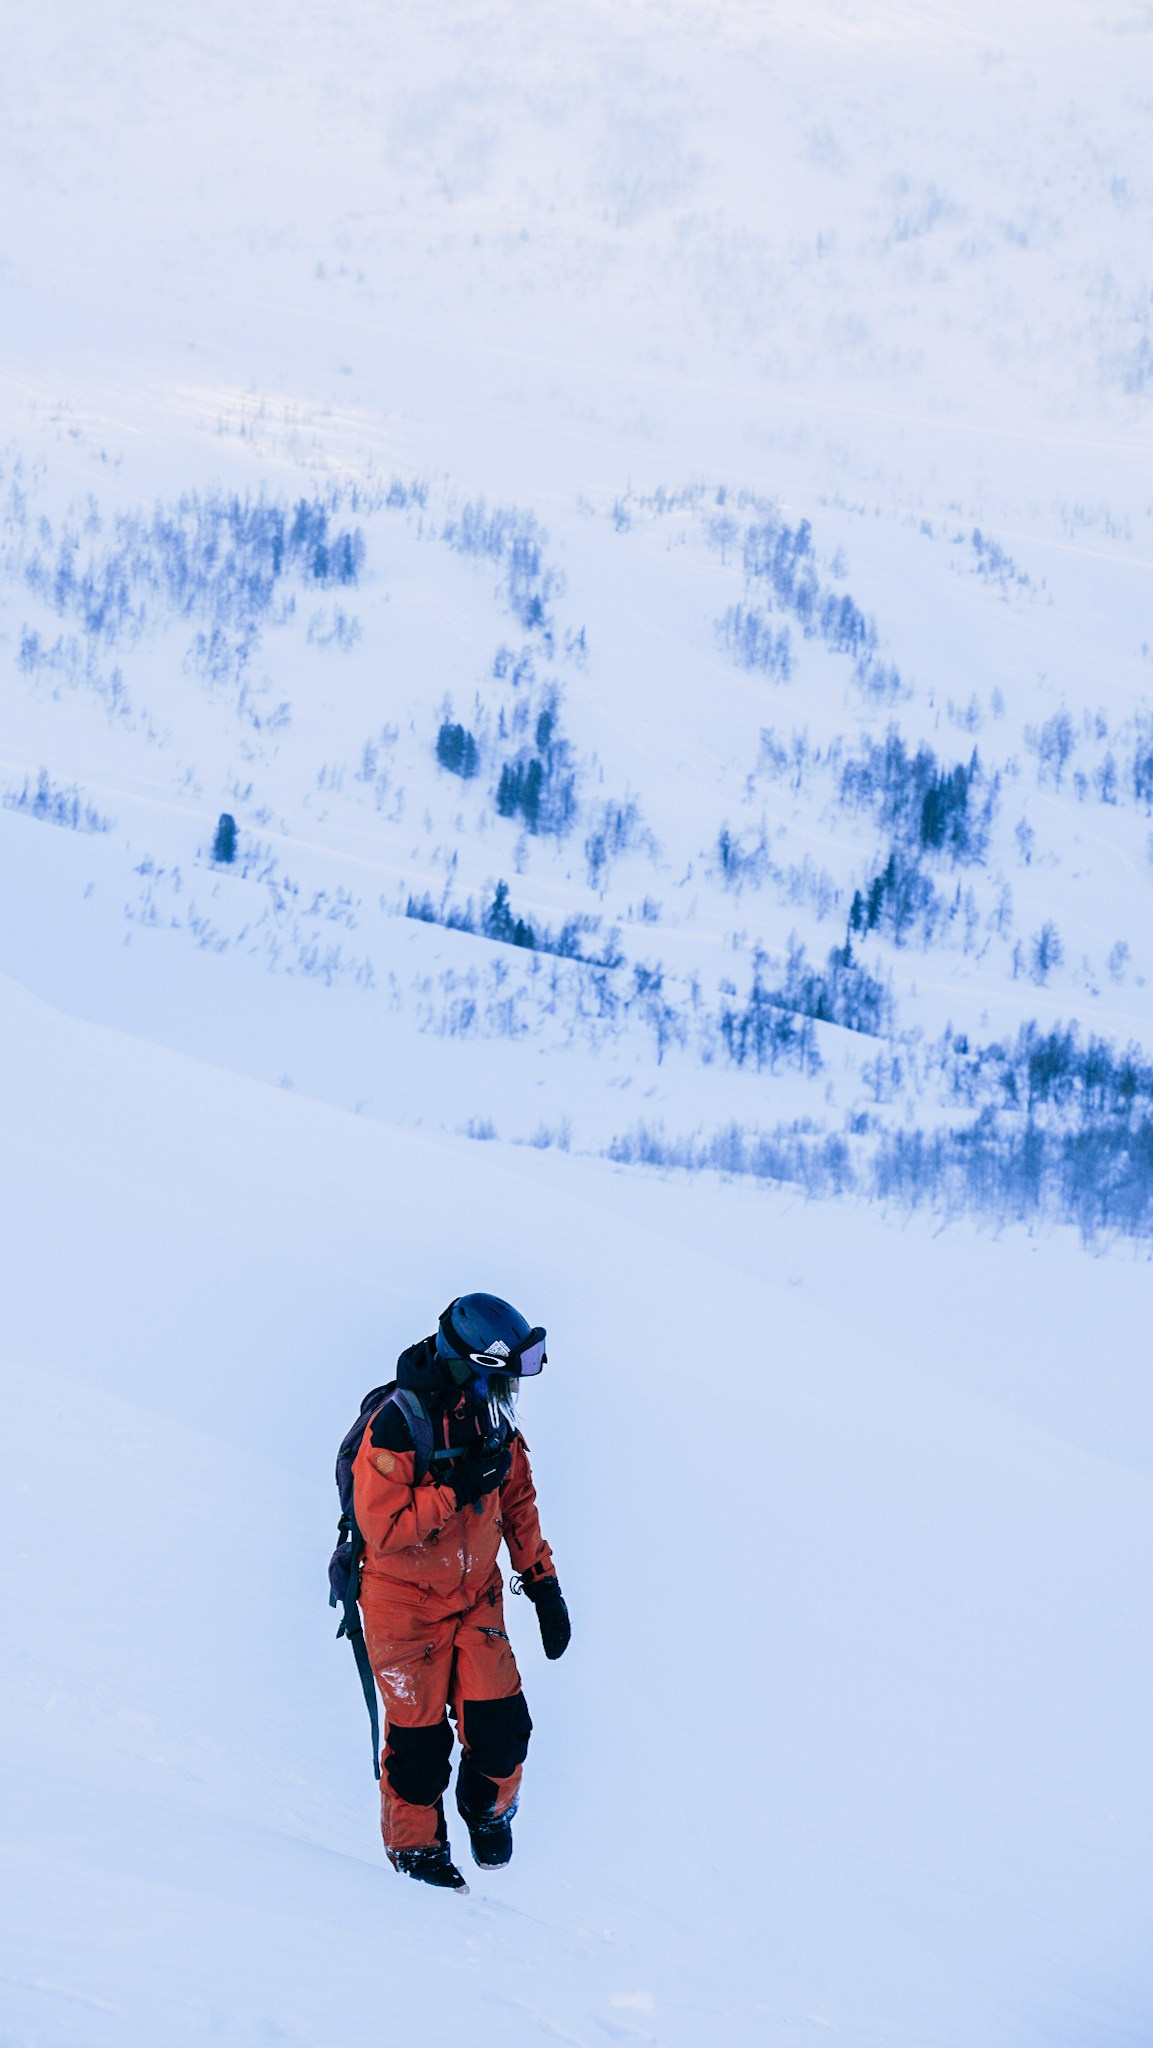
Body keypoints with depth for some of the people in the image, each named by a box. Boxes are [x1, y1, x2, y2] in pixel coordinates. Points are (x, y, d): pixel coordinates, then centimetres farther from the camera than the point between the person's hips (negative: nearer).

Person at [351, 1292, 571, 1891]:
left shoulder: (494, 1421, -4)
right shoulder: (398, 1424, -26)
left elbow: (518, 1506, 11)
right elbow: (383, 1531, -27)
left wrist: (544, 1585, 10)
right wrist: (458, 1489, -30)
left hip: (477, 1599, 5)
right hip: (405, 1605, -5)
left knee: (500, 1724, -2)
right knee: (419, 1735, 3)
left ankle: (488, 1807, 28)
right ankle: (415, 1844, 27)